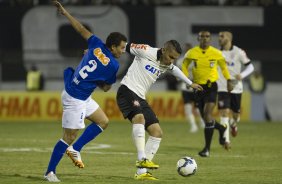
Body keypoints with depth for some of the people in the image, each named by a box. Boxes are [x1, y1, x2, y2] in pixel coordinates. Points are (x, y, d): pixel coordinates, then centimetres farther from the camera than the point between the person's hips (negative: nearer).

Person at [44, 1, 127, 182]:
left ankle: (75, 149, 18)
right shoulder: (113, 65, -18)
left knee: (103, 121, 17)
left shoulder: (97, 45, -2)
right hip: (75, 100, -9)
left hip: (84, 97, 9)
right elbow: (106, 87, -3)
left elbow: (81, 29, 7)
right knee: (69, 137, -2)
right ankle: (50, 172, 5)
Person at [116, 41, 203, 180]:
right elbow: (126, 47, -4)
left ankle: (141, 172, -1)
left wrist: (190, 83, 48)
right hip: (127, 90, -9)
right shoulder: (147, 52, -11)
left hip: (140, 98, 9)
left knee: (157, 133, 0)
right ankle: (142, 159, -44)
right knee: (139, 117, -36)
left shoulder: (167, 65, 12)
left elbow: (174, 69, 35)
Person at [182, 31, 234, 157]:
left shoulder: (216, 53, -4)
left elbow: (223, 66, 14)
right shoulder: (192, 53, -3)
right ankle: (221, 129, 40)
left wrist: (229, 81, 14)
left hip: (211, 86, -3)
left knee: (207, 115, -16)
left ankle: (207, 148, -11)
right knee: (205, 117, 7)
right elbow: (184, 65, 13)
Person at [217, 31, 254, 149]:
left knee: (236, 114, 9)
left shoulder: (238, 52, -5)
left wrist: (242, 75, -21)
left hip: (236, 87, 0)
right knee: (224, 112, -15)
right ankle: (226, 140, -16)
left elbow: (250, 66, -3)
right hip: (222, 88, 0)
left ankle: (233, 124, 47)